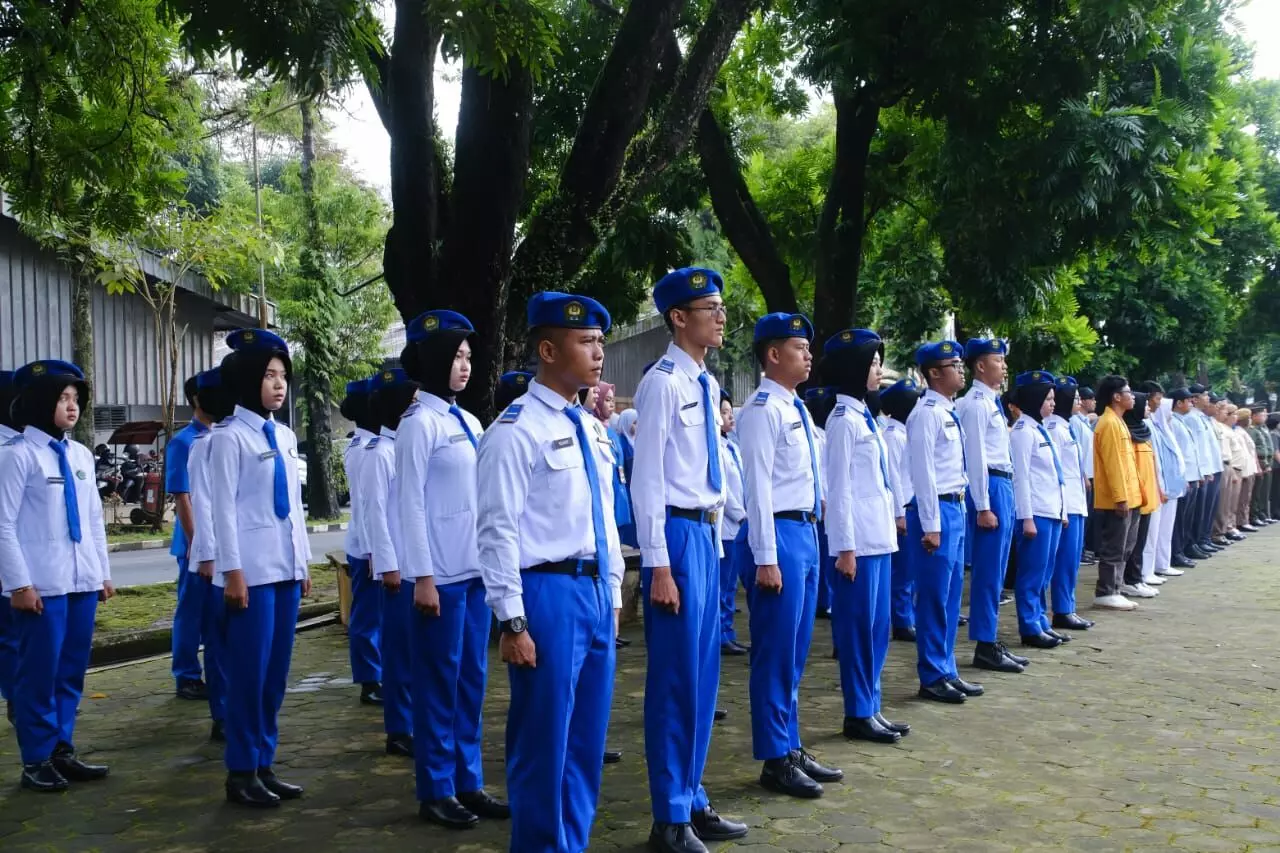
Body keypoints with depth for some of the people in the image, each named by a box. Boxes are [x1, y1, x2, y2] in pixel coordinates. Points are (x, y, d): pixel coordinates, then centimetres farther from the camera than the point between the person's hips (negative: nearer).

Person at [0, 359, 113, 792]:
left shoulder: (81, 454, 11)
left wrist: (102, 573, 14)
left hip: (82, 580, 6)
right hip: (40, 584, -6)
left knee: (72, 670, 11)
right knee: (39, 672, 0)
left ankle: (62, 751, 21)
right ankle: (37, 760, 11)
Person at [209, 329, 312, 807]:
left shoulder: (285, 436, 13)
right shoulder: (230, 437, -8)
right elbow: (223, 508, -11)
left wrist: (304, 561, 16)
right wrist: (232, 571, -14)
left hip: (286, 567, 7)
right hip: (251, 569, -7)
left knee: (277, 671, 10)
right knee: (249, 671, -2)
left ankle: (264, 765, 19)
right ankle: (241, 773, 7)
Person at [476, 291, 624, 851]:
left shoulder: (593, 429, 14)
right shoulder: (517, 430, -11)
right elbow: (498, 531, -14)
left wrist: (613, 595, 17)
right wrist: (512, 621, -17)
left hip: (595, 593, 8)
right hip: (549, 593, -8)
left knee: (587, 741, 15)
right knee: (543, 743, 2)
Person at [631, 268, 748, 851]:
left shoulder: (707, 384, 12)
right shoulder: (663, 383, -13)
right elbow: (647, 478, -16)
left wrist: (714, 535, 16)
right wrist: (658, 565, -18)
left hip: (707, 533, 9)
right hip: (677, 532, -9)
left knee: (703, 675, 14)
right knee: (676, 678, -1)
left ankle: (693, 803, 26)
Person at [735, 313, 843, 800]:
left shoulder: (796, 409, 15)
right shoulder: (763, 410, -13)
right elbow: (758, 486, -18)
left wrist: (810, 534, 16)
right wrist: (766, 558, -20)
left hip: (805, 532, 9)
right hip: (779, 535, -9)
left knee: (796, 653, 15)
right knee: (776, 654, -1)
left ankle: (792, 749, 24)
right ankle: (775, 761, 7)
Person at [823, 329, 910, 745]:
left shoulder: (864, 416, 16)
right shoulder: (844, 419, -11)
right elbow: (839, 487, -15)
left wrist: (887, 529, 16)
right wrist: (845, 547, -17)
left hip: (879, 537, 9)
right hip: (859, 540, -9)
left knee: (878, 627, 12)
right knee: (858, 627, -1)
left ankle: (871, 708, 20)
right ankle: (858, 714, 7)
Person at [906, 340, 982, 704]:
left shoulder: (949, 412, 15)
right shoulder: (927, 413, -13)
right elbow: (923, 471, -18)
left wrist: (957, 510, 15)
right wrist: (931, 526, -20)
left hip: (955, 509, 9)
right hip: (936, 510, -9)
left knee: (951, 595, 13)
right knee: (935, 597, -2)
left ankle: (946, 671, 22)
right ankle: (932, 677, 6)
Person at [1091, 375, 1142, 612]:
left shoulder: (1118, 422, 17)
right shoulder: (1110, 423, -14)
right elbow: (1112, 463, -19)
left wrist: (1128, 495, 19)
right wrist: (1120, 497, -21)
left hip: (1126, 497, 10)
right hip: (1116, 500, -10)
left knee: (1122, 549, 12)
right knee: (1113, 549, -5)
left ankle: (1113, 591, 17)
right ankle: (1106, 594, 0)